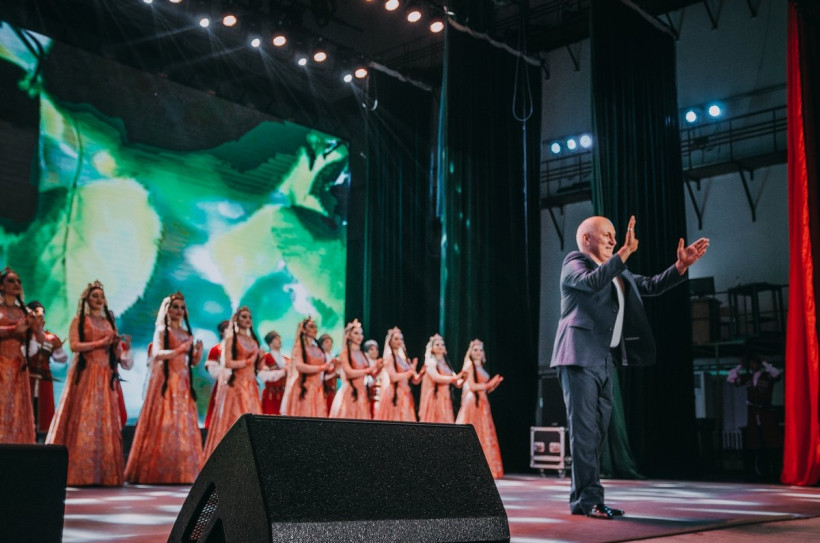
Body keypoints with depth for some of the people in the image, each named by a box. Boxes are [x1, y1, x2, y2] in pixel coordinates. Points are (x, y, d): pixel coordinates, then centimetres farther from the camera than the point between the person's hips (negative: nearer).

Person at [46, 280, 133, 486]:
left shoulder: (109, 322, 18)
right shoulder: (79, 320, 5)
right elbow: (74, 345, -9)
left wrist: (121, 345, -3)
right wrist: (100, 343, -14)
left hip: (105, 376, 4)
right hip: (84, 373, -4)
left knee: (104, 422, 0)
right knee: (82, 421, -8)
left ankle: (104, 472, 0)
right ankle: (78, 472, -6)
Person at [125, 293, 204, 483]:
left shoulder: (187, 333, 18)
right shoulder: (162, 330, 3)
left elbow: (194, 362, 16)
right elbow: (157, 354, -13)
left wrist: (199, 350, -2)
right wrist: (179, 350, -21)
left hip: (183, 383, 6)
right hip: (166, 381, -5)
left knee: (184, 425, 1)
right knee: (164, 424, -10)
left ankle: (182, 471, 3)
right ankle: (159, 472, -7)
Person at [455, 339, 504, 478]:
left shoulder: (481, 368, 18)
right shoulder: (470, 365, -3)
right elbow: (472, 386, -13)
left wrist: (494, 384, 3)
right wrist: (489, 384, -10)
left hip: (482, 404, 8)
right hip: (472, 402, -8)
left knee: (484, 436, 6)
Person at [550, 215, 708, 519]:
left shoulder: (619, 272, 23)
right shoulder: (574, 262, -1)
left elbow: (652, 286, 20)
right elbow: (593, 282, -22)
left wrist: (682, 265, 7)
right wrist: (626, 251, -27)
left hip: (605, 360, 8)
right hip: (580, 357, -8)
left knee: (598, 432, 8)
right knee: (585, 429, -10)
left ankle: (582, 499, 12)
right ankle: (589, 499, -9)